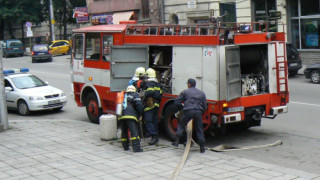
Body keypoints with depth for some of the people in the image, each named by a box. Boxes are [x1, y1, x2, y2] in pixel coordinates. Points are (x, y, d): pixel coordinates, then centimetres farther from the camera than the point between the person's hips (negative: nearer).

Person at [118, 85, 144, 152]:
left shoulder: (123, 96, 30)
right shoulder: (134, 95, 11)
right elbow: (139, 105, -3)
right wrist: (140, 115, 4)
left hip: (121, 116, 6)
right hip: (130, 116, -6)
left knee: (124, 132, 17)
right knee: (134, 132, -9)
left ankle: (125, 146, 24)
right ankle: (136, 148, -16)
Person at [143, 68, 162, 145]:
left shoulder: (149, 83, -10)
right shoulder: (157, 83, 16)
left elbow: (149, 92, -26)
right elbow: (160, 94, 17)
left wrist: (144, 97, -13)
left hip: (150, 105, -9)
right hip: (156, 105, 9)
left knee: (148, 121, -8)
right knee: (154, 121, 14)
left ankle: (154, 136, -16)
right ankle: (156, 137, 17)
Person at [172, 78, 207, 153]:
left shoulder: (185, 92, 10)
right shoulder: (201, 93, 20)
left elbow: (177, 102, 9)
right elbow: (205, 106, 19)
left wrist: (181, 108, 26)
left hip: (188, 111, -2)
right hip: (198, 112, 2)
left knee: (181, 125, 17)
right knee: (199, 129, 9)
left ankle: (177, 141, 8)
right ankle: (202, 147, 8)